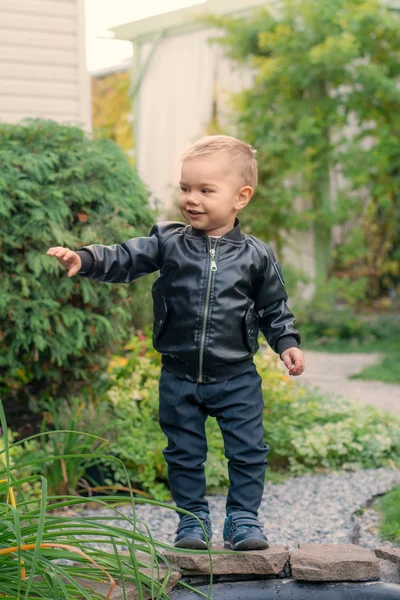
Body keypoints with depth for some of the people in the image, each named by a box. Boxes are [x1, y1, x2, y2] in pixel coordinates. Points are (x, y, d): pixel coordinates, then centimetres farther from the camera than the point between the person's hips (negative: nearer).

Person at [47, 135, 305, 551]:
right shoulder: (169, 243, -3)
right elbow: (124, 260, -11)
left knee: (248, 450, 3)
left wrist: (287, 343, -1)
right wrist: (84, 259, -26)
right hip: (179, 376, 1)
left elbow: (273, 306, 7)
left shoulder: (255, 255, -3)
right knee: (184, 452, 10)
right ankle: (193, 519, 25)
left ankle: (243, 519, 18)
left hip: (236, 377, -1)